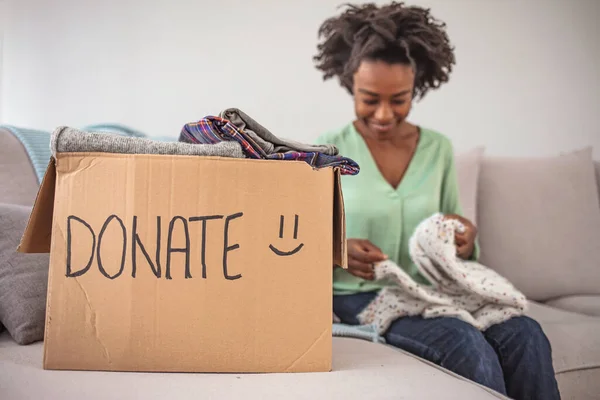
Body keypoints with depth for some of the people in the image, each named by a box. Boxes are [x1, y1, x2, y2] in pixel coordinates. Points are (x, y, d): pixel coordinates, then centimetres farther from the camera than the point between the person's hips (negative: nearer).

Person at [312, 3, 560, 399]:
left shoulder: (439, 148, 6)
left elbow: (453, 241, 13)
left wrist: (465, 241, -10)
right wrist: (339, 252, -22)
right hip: (359, 296, -3)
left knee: (525, 334, -23)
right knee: (467, 344, -28)